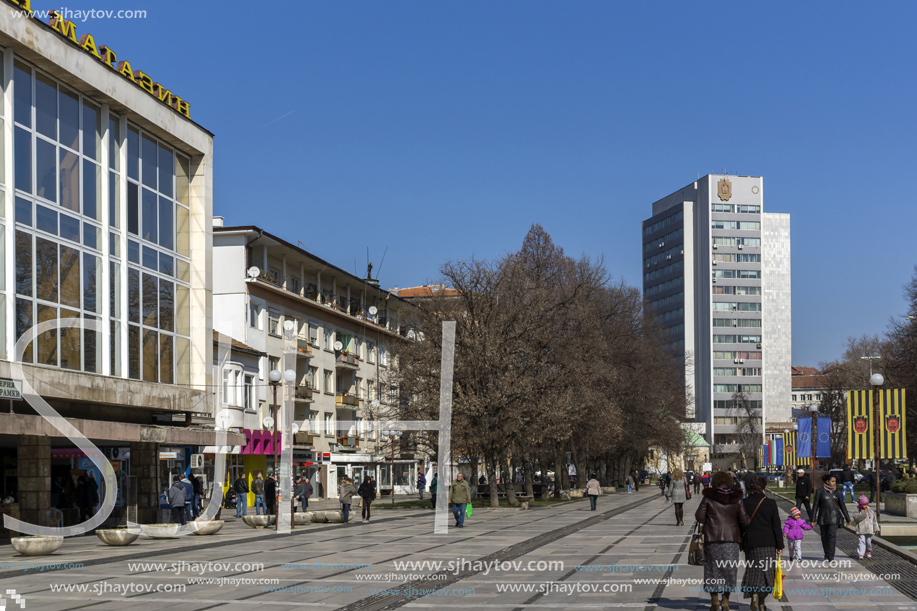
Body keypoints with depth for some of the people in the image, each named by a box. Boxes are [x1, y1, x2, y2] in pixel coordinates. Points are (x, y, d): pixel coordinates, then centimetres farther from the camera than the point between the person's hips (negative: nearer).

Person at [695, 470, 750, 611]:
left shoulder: (708, 497, -4)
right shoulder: (736, 499, 0)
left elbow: (699, 516, -4)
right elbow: (744, 520, -1)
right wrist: (740, 531, 17)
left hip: (712, 538, -1)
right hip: (732, 539, 1)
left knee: (713, 569, 8)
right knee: (728, 569, 10)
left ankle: (715, 600, 5)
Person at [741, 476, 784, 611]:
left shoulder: (744, 503, -4)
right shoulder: (771, 503, -6)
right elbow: (777, 526, -3)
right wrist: (780, 545, 3)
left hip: (751, 543, 1)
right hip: (768, 543, -1)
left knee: (753, 571, 9)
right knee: (766, 571, 9)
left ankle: (754, 594, -13)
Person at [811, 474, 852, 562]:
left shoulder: (838, 492, 5)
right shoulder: (820, 492, -2)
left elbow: (842, 506, 11)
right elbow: (815, 506, 0)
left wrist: (847, 518, 12)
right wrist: (813, 520, -3)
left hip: (834, 517, 0)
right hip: (823, 517, 0)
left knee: (832, 534, -14)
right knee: (824, 536, 8)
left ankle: (831, 557, -15)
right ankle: (826, 555, 28)